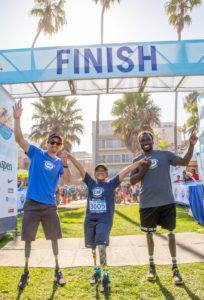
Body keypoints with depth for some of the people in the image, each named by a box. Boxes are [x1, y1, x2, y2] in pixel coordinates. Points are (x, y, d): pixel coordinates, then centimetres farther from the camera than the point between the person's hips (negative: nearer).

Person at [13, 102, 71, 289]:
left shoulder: (59, 163, 7)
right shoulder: (36, 153, 2)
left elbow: (67, 180, -4)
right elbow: (19, 138, -8)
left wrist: (65, 163, -17)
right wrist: (17, 119, -19)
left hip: (50, 205, 2)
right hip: (32, 204, -2)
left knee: (54, 237, 7)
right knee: (28, 238, 7)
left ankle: (57, 271, 24)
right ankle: (25, 273, 24)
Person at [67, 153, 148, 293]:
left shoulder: (111, 184, 3)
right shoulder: (91, 183, 9)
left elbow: (124, 172, -3)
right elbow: (81, 168, 4)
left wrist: (139, 162, -5)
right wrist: (70, 156, 1)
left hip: (105, 220, -4)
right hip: (90, 219, 4)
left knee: (101, 246, -16)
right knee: (93, 247, 15)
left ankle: (105, 277, -1)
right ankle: (97, 271, 36)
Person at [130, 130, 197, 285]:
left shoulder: (165, 154, 3)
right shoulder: (137, 160, 6)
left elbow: (184, 162, -4)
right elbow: (132, 181, 1)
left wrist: (191, 145, -15)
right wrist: (143, 169, -13)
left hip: (166, 201, -1)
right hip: (147, 203, 1)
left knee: (171, 233, 5)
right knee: (149, 233, 13)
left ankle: (175, 267, 21)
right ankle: (152, 266, 31)